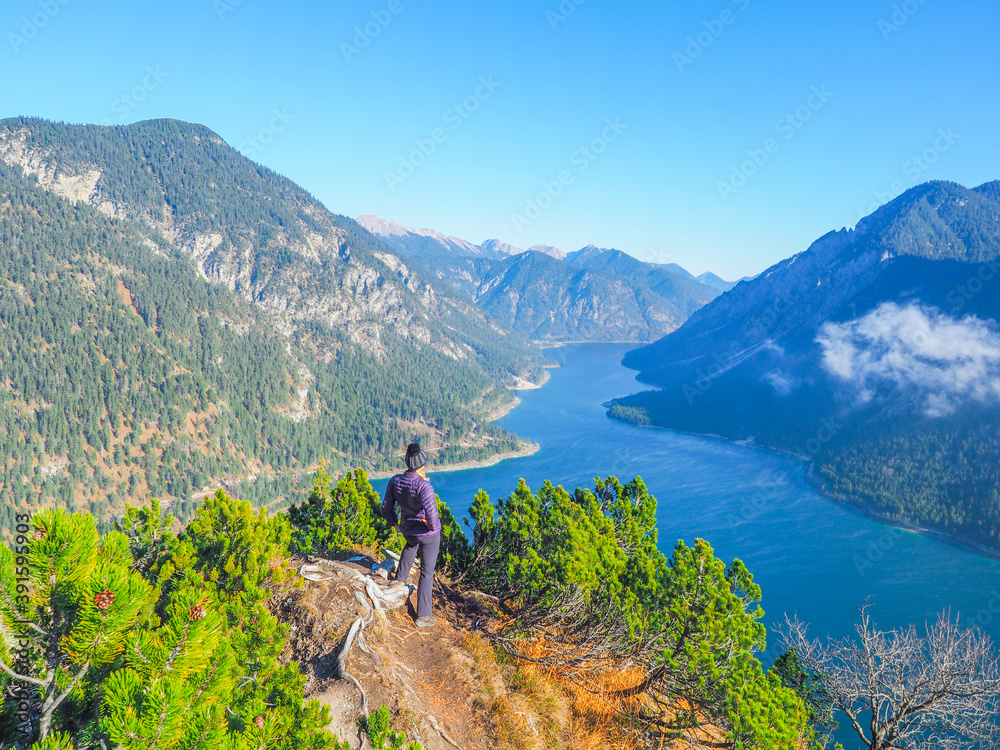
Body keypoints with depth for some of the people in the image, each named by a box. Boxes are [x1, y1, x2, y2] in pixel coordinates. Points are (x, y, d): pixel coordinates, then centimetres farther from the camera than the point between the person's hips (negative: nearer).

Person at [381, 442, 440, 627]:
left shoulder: (395, 481, -13)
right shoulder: (423, 485, -32)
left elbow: (386, 508, -2)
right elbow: (431, 514, -39)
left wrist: (395, 523, 16)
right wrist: (433, 527, -16)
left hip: (407, 529, 6)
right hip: (428, 534, -6)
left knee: (411, 544, 42)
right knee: (427, 572, 9)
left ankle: (400, 578, 56)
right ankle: (423, 616, 17)